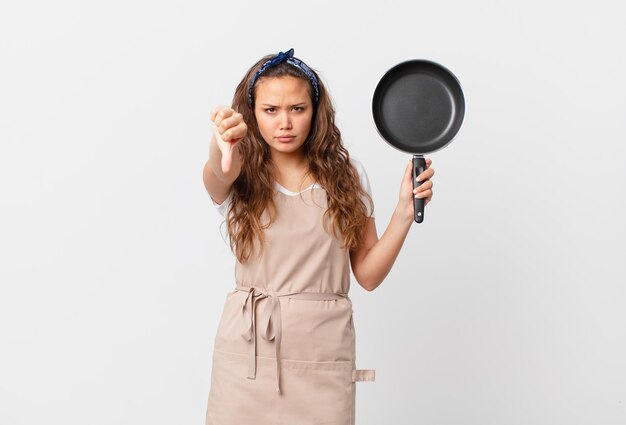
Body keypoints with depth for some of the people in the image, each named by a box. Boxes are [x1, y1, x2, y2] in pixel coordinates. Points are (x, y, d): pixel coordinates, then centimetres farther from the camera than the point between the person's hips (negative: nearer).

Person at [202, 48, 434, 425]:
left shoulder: (345, 174, 3)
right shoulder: (242, 177, 0)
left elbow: (368, 274, 2)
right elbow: (218, 174, -27)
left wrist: (405, 211, -10)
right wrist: (221, 153, -49)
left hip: (324, 349, 1)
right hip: (248, 347, 0)